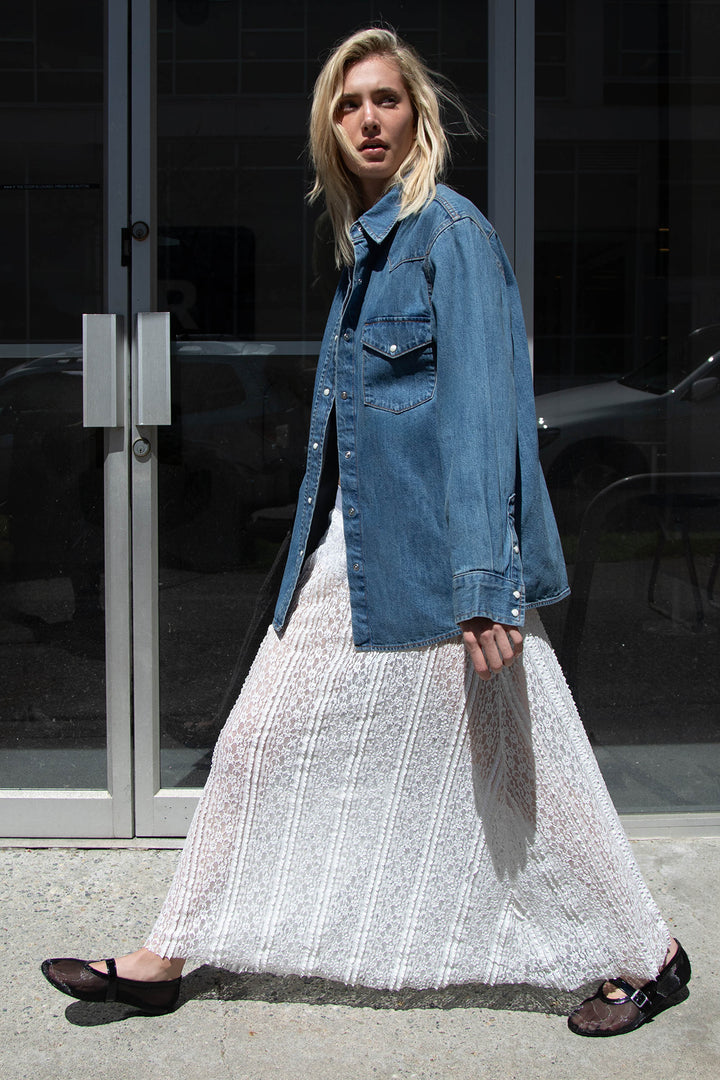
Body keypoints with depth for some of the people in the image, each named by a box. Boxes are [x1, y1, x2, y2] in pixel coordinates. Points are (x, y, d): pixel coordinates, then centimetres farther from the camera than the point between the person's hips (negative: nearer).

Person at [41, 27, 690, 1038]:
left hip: (433, 561, -8)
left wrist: (485, 586, -24)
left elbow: (481, 414, -18)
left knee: (519, 770, 2)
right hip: (349, 555, 8)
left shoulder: (451, 233, -11)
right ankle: (167, 959, 23)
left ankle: (645, 957, 22)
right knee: (260, 746, 11)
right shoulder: (363, 243, 15)